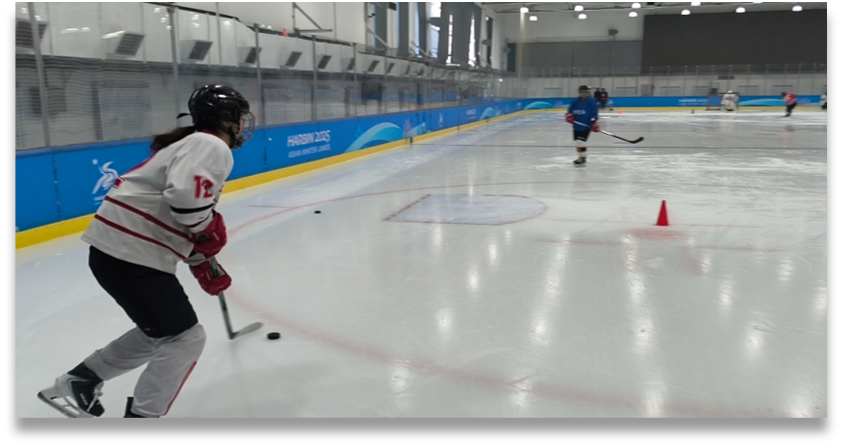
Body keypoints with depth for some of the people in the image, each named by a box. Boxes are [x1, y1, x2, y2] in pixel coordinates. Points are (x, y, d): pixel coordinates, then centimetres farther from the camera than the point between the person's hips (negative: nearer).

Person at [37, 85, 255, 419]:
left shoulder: (198, 145, 22)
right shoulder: (211, 146, -11)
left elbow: (183, 223, 26)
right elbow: (186, 197, -30)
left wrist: (204, 267, 24)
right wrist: (213, 230, -11)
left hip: (121, 248, 10)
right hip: (130, 254, -10)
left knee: (160, 332, 23)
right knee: (185, 337, 0)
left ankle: (77, 383, 33)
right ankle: (142, 413, 9)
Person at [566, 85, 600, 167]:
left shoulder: (591, 101, -7)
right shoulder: (576, 101, 10)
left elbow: (594, 113, -12)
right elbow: (570, 110, 15)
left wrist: (594, 123, -20)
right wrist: (569, 116, -6)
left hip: (586, 125, -7)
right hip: (577, 125, 7)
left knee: (580, 141, -14)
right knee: (578, 141, 13)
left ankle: (583, 159, -5)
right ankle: (582, 157, 29)